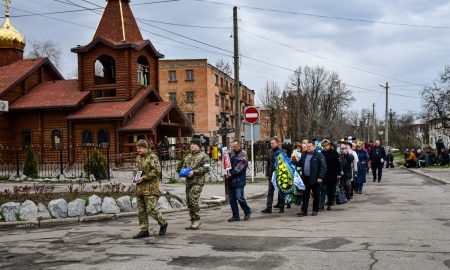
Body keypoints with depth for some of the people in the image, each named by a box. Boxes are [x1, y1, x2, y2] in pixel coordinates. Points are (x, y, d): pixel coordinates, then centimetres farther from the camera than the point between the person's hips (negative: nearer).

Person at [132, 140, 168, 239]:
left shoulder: (152, 157, -8)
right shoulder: (138, 158, 16)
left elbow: (156, 171, -18)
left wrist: (144, 178, -18)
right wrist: (135, 177, 7)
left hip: (150, 188, -8)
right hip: (140, 188, 8)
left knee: (151, 209, -9)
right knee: (141, 211, 7)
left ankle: (163, 223, 13)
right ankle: (144, 230, 14)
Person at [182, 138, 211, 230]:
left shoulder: (203, 155, -1)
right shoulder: (188, 156, 21)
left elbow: (206, 168, -10)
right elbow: (184, 166, 31)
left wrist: (194, 172, -17)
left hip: (198, 181, -7)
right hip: (188, 181, 7)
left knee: (193, 199, -17)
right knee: (189, 201, 6)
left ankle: (197, 219, -4)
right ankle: (193, 221, 15)